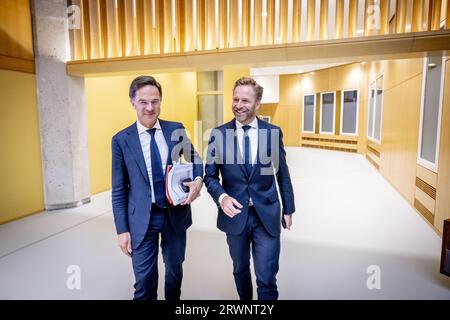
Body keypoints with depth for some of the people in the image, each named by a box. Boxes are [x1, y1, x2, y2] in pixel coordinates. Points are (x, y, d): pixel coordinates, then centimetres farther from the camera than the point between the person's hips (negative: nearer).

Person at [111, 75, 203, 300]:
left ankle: (173, 299, 48)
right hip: (142, 219, -2)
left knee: (175, 270, 21)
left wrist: (198, 179, -12)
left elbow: (194, 159, 10)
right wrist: (122, 229, -4)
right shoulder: (121, 140, -5)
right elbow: (119, 190, -2)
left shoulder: (176, 130, -2)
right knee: (145, 280, 8)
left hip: (176, 214, 2)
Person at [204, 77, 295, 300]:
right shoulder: (218, 134, -5)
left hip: (267, 215, -1)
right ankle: (245, 299, 49)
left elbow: (282, 173, 5)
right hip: (235, 213, 1)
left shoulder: (274, 132, -3)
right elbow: (210, 175, 0)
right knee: (240, 270, 22)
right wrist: (221, 196, -20)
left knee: (266, 278, 3)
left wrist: (288, 209, 10)